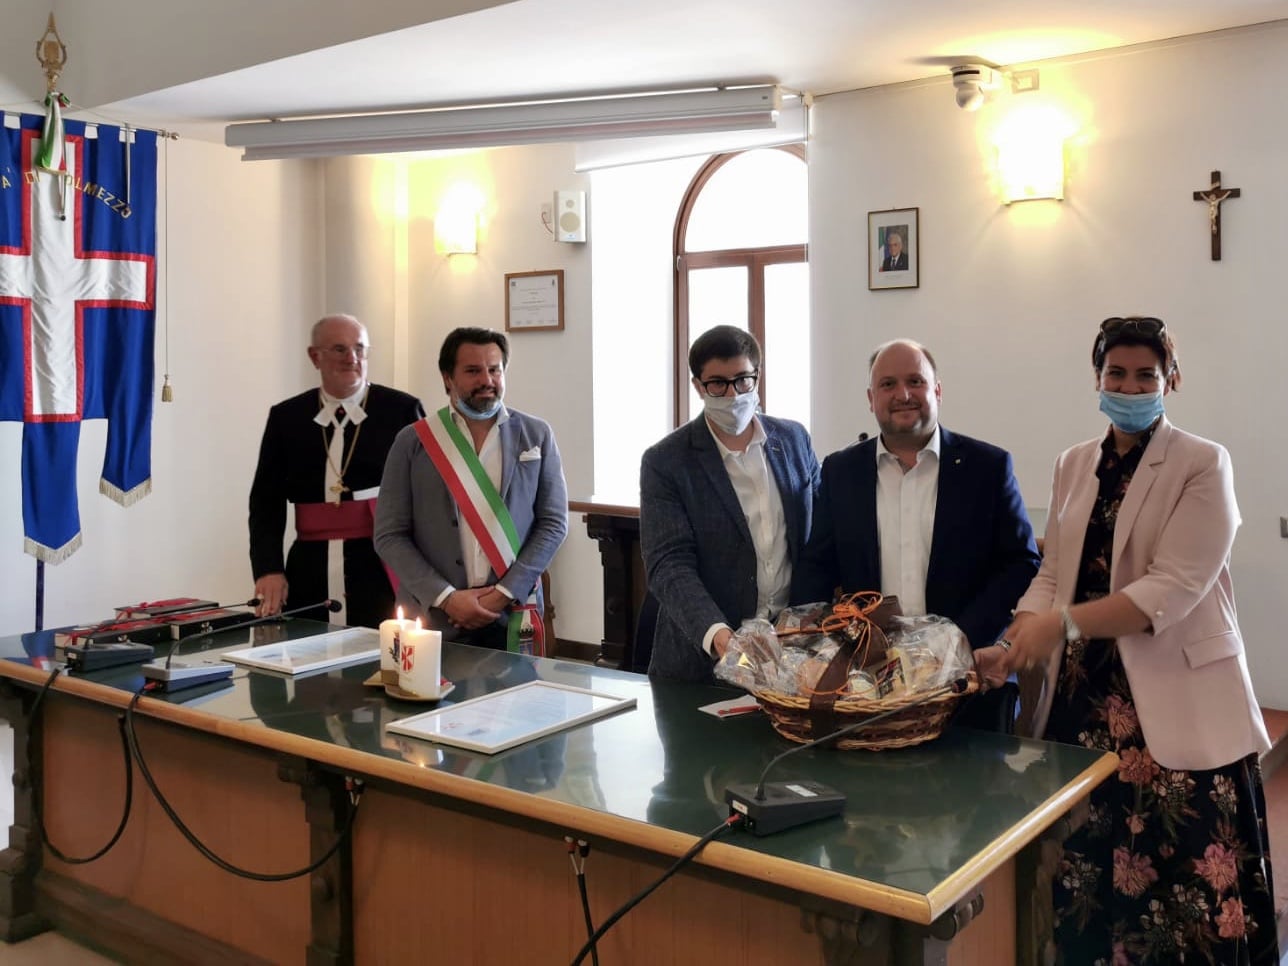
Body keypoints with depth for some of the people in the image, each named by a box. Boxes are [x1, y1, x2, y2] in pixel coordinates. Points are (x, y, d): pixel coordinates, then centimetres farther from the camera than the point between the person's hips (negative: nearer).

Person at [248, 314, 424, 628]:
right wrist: (269, 569, -4)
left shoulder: (402, 410, 1)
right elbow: (266, 501, 9)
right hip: (311, 579, 2)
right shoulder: (286, 417, 9)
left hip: (385, 576, -2)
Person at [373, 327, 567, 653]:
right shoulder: (413, 442, 1)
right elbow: (389, 536, -1)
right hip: (433, 620, 0)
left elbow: (553, 524, 2)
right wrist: (446, 598, -11)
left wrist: (504, 593, -8)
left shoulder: (537, 435, 4)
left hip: (513, 619, 1)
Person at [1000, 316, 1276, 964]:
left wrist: (1064, 623, -25)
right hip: (1085, 690, 4)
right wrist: (1020, 636, -10)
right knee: (1088, 862, 9)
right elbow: (1054, 571, 8)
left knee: (1181, 868, -1)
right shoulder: (1074, 465, 11)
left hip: (1176, 695, -4)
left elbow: (1174, 587, -16)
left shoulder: (1203, 465, -6)